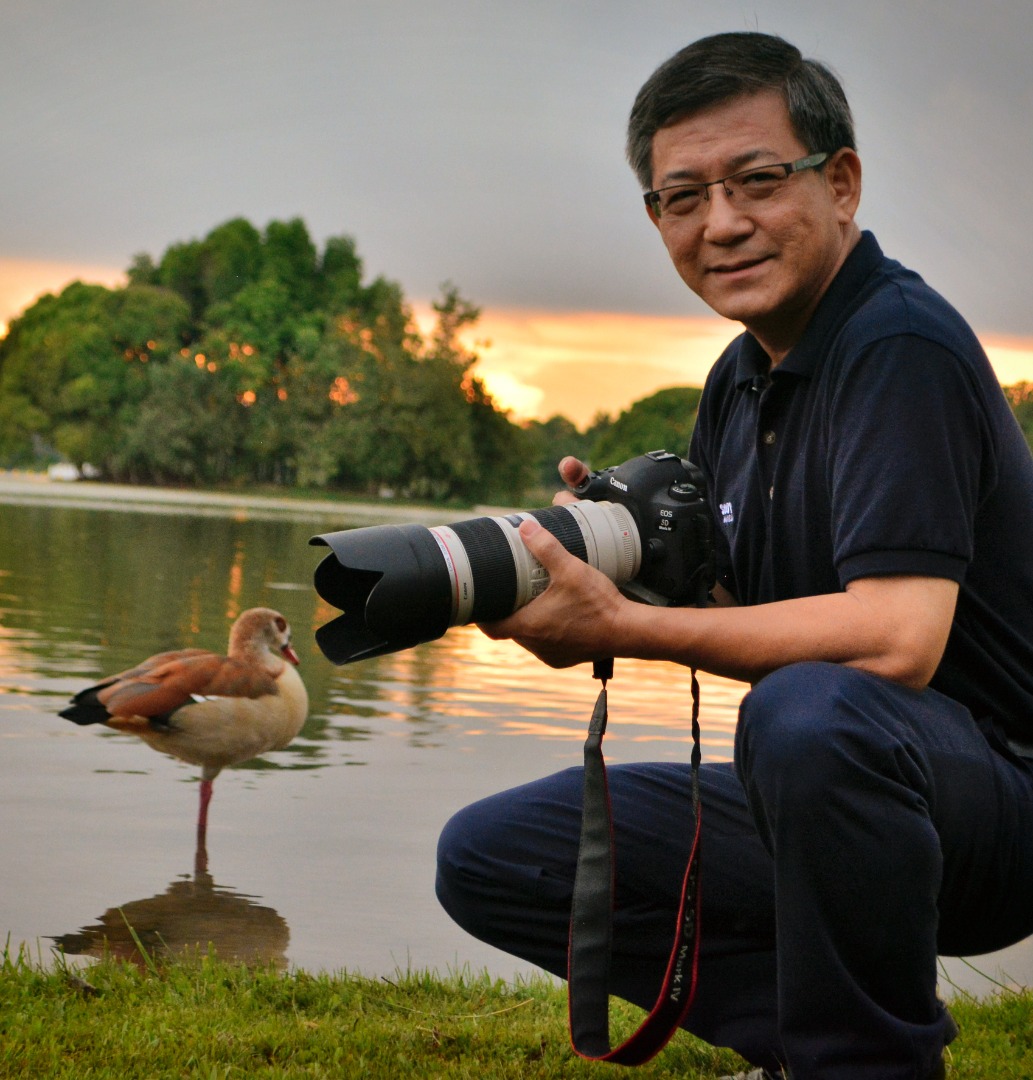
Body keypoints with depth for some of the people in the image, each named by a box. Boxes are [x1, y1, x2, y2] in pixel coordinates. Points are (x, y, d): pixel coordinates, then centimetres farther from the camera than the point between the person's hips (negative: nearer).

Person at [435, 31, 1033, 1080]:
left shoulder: (903, 347, -17)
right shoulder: (739, 381, 11)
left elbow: (895, 640, -29)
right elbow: (723, 606, 15)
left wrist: (624, 628, -24)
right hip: (823, 796, 9)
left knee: (809, 712, -41)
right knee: (486, 858, 3)